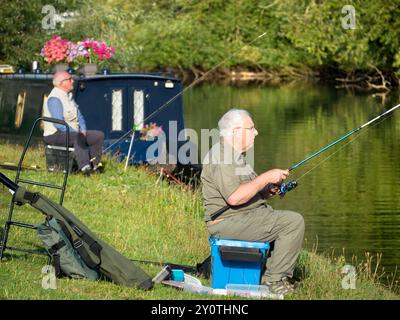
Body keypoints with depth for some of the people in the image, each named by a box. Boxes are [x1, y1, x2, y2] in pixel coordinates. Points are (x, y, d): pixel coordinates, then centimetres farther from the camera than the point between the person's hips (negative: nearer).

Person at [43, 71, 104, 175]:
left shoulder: (69, 96, 15)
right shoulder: (54, 99, -16)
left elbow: (79, 116, 16)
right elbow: (58, 123, -24)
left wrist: (83, 130, -3)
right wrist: (77, 133, -23)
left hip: (74, 132, 10)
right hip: (56, 135, -10)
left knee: (99, 135, -1)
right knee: (79, 138, -37)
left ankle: (94, 163, -7)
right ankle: (84, 166, -45)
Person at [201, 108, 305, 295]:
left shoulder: (235, 155, 19)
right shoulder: (221, 155, -17)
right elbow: (234, 197, -27)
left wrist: (267, 191, 3)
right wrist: (267, 178, -19)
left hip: (248, 216, 11)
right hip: (229, 222, -11)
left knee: (294, 220, 16)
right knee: (293, 222, -17)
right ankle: (274, 280, -12)